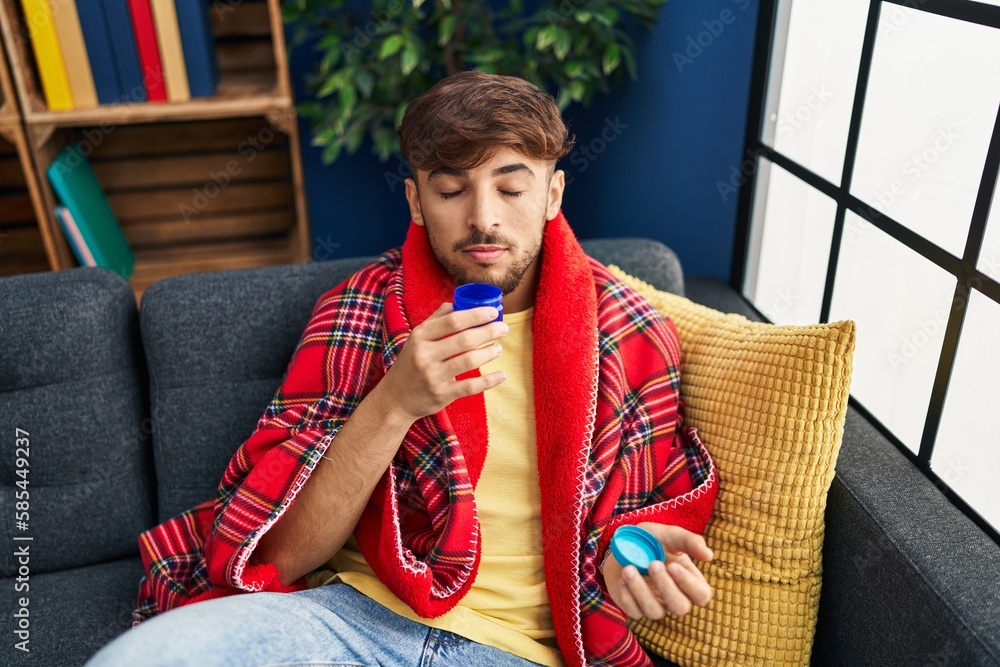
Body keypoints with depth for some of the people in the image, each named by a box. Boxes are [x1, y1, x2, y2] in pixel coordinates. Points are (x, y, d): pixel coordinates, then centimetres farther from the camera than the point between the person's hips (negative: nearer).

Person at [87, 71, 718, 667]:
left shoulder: (632, 336, -3)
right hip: (352, 606, -2)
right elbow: (280, 554, -7)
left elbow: (653, 510, 11)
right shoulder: (357, 312, -2)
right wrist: (394, 405, -23)